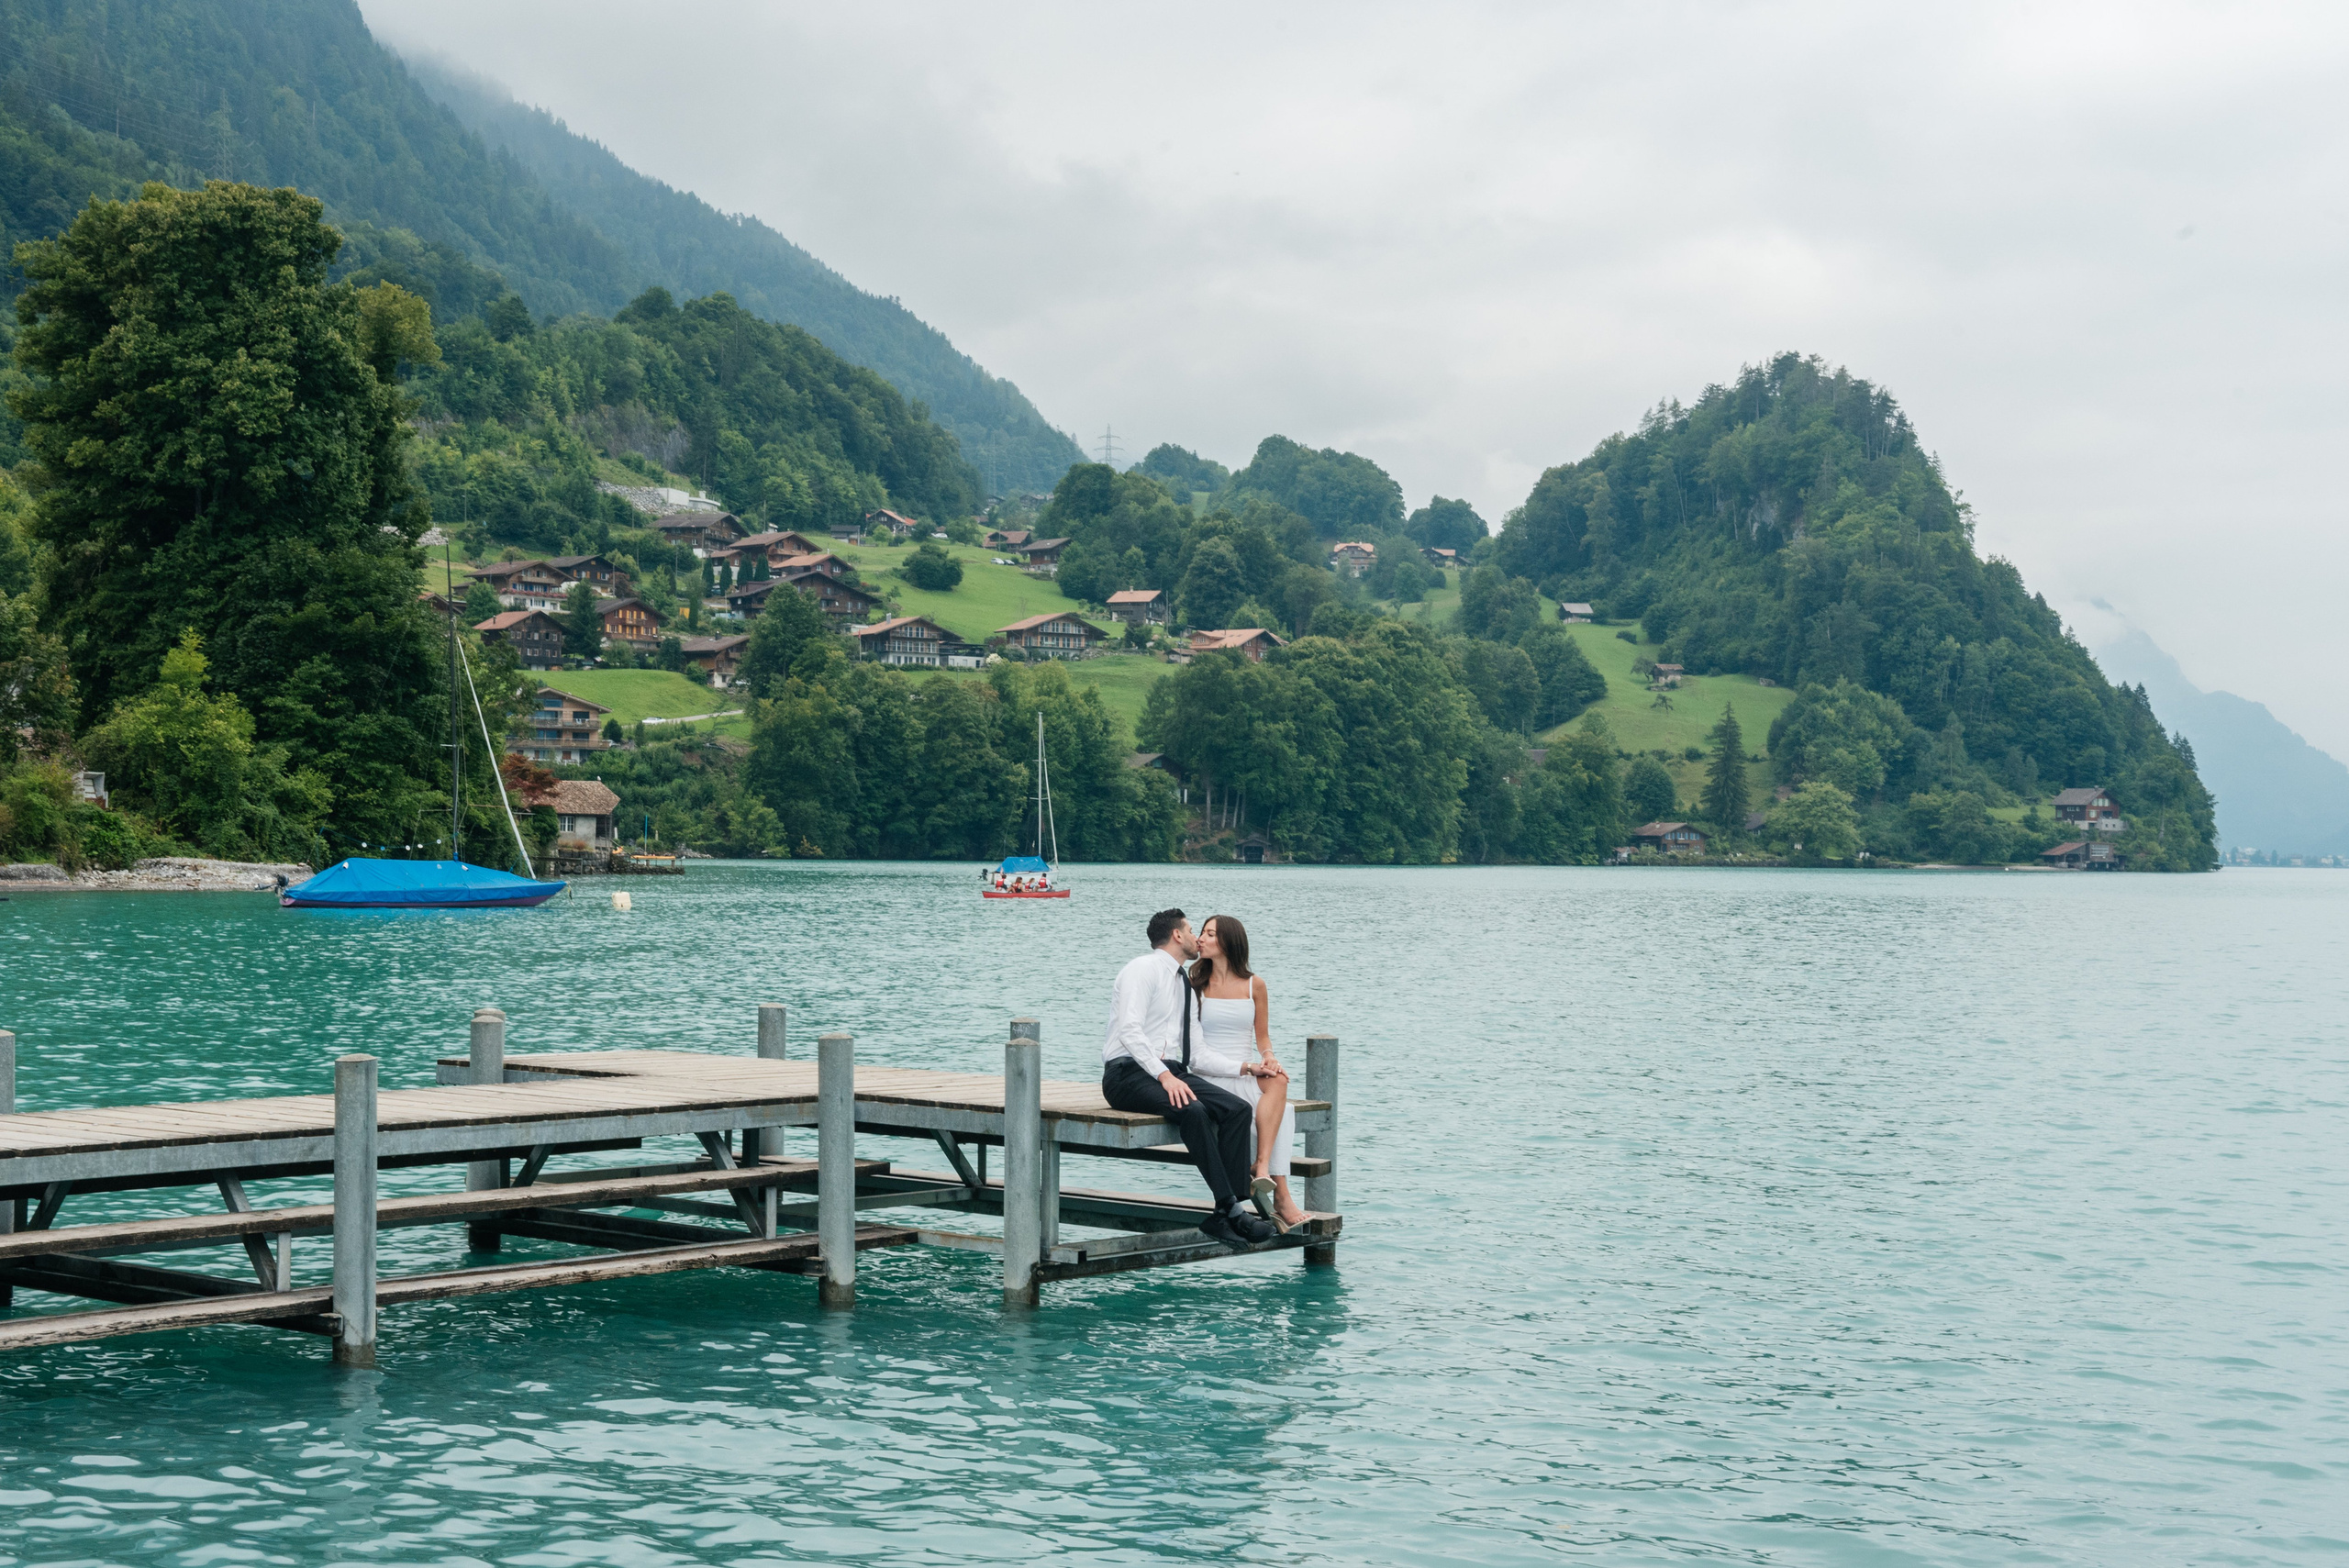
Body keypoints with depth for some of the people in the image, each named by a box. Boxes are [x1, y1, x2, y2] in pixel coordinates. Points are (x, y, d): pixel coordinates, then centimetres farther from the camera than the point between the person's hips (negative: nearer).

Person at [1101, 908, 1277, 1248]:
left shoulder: (1183, 981, 22)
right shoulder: (1143, 970, -5)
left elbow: (1195, 1045, 23)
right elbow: (1130, 1029, -19)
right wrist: (1165, 1075, -28)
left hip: (1172, 1072, 8)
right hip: (1129, 1075, -8)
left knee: (1239, 1109, -15)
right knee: (1193, 1111, -34)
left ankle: (1223, 1217, -22)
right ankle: (1231, 1209, -31)